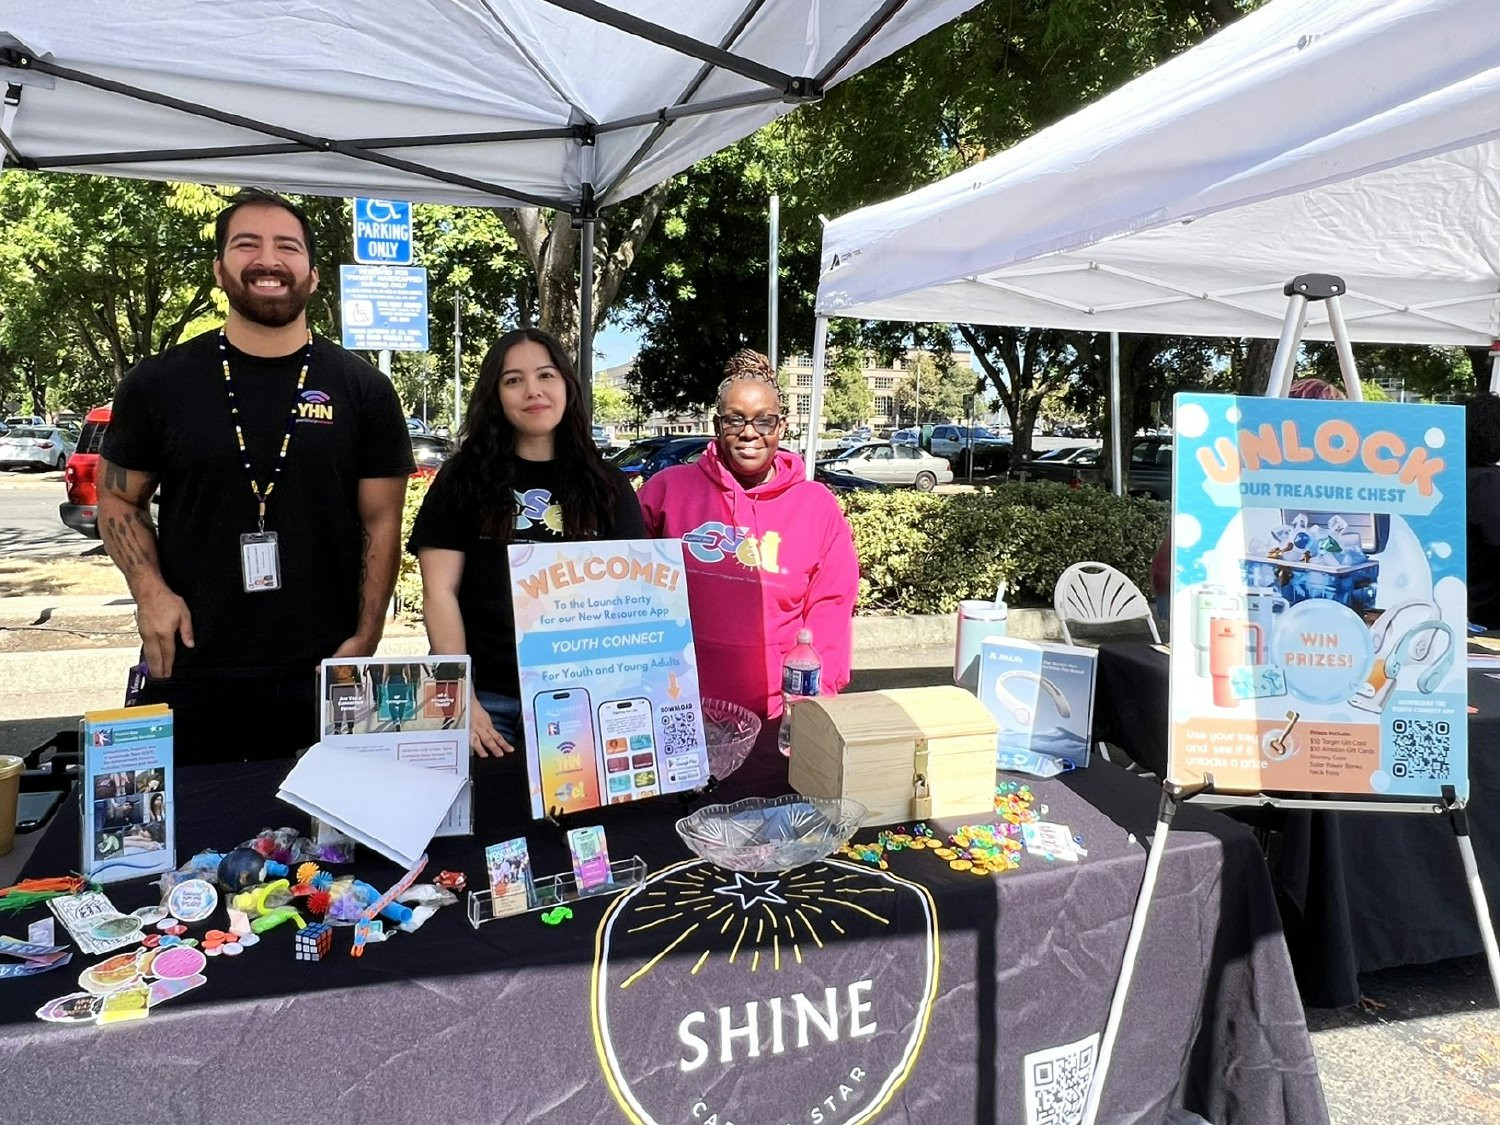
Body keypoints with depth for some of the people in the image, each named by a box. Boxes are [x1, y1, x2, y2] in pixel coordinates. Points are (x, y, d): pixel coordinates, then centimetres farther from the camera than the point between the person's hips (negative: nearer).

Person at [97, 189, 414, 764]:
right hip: (190, 670, 1)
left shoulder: (364, 390, 1)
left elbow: (381, 522, 2)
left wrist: (365, 637, -5)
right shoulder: (157, 383, 3)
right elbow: (119, 501, 11)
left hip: (322, 674, 0)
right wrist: (151, 592, -6)